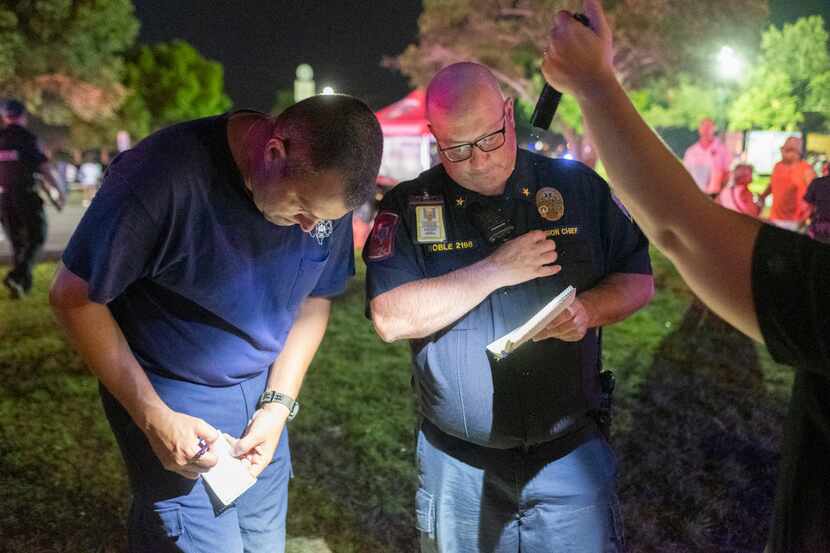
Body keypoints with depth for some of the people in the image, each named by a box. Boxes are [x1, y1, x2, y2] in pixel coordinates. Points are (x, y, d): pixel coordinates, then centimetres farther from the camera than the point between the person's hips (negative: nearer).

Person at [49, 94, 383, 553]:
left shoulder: (327, 188, -10)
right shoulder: (165, 172, -26)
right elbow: (75, 297, -16)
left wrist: (278, 404, -5)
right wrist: (154, 418, -18)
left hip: (262, 398, 5)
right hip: (168, 397, -5)